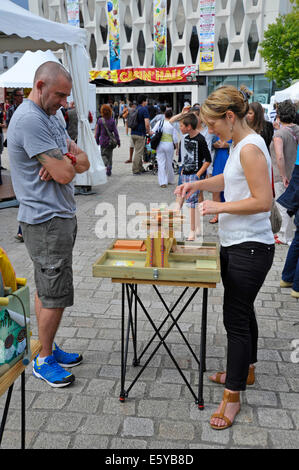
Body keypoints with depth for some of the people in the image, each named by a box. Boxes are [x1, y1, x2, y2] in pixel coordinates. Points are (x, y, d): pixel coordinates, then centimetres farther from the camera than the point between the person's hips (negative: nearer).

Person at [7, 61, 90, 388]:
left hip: (59, 217, 10)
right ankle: (44, 360, 16)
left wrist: (65, 160, -11)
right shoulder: (29, 119, -17)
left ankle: (48, 348, 30)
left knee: (46, 290, 17)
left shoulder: (49, 117, 15)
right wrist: (68, 161, 0)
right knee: (55, 295, -1)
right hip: (46, 222, -10)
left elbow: (83, 163, 9)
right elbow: (65, 174, -22)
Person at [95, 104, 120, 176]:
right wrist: (118, 141, 1)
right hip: (110, 141, 1)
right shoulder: (112, 120, -5)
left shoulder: (100, 120, -7)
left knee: (103, 154, 10)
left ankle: (106, 165, -19)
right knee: (110, 155, 12)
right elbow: (115, 132, -5)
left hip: (103, 141, -1)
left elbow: (97, 132, -1)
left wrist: (97, 141, 10)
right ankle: (109, 171, 11)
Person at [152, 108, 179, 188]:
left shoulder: (159, 122, 0)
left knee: (161, 163, 2)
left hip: (160, 144, 0)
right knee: (169, 163, 13)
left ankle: (163, 182, -4)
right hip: (169, 144, 0)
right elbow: (175, 138, -2)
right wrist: (177, 147, 8)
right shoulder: (172, 125, -2)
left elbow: (153, 132, -4)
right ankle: (170, 180, 27)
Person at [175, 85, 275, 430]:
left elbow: (263, 201, -24)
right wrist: (197, 184, 11)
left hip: (250, 248, -10)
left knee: (235, 318, -1)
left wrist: (219, 207, -19)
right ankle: (245, 370, 42)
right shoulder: (238, 145, 11)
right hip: (235, 244, 10)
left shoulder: (250, 148, -20)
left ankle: (232, 395, 14)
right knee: (242, 310, 22)